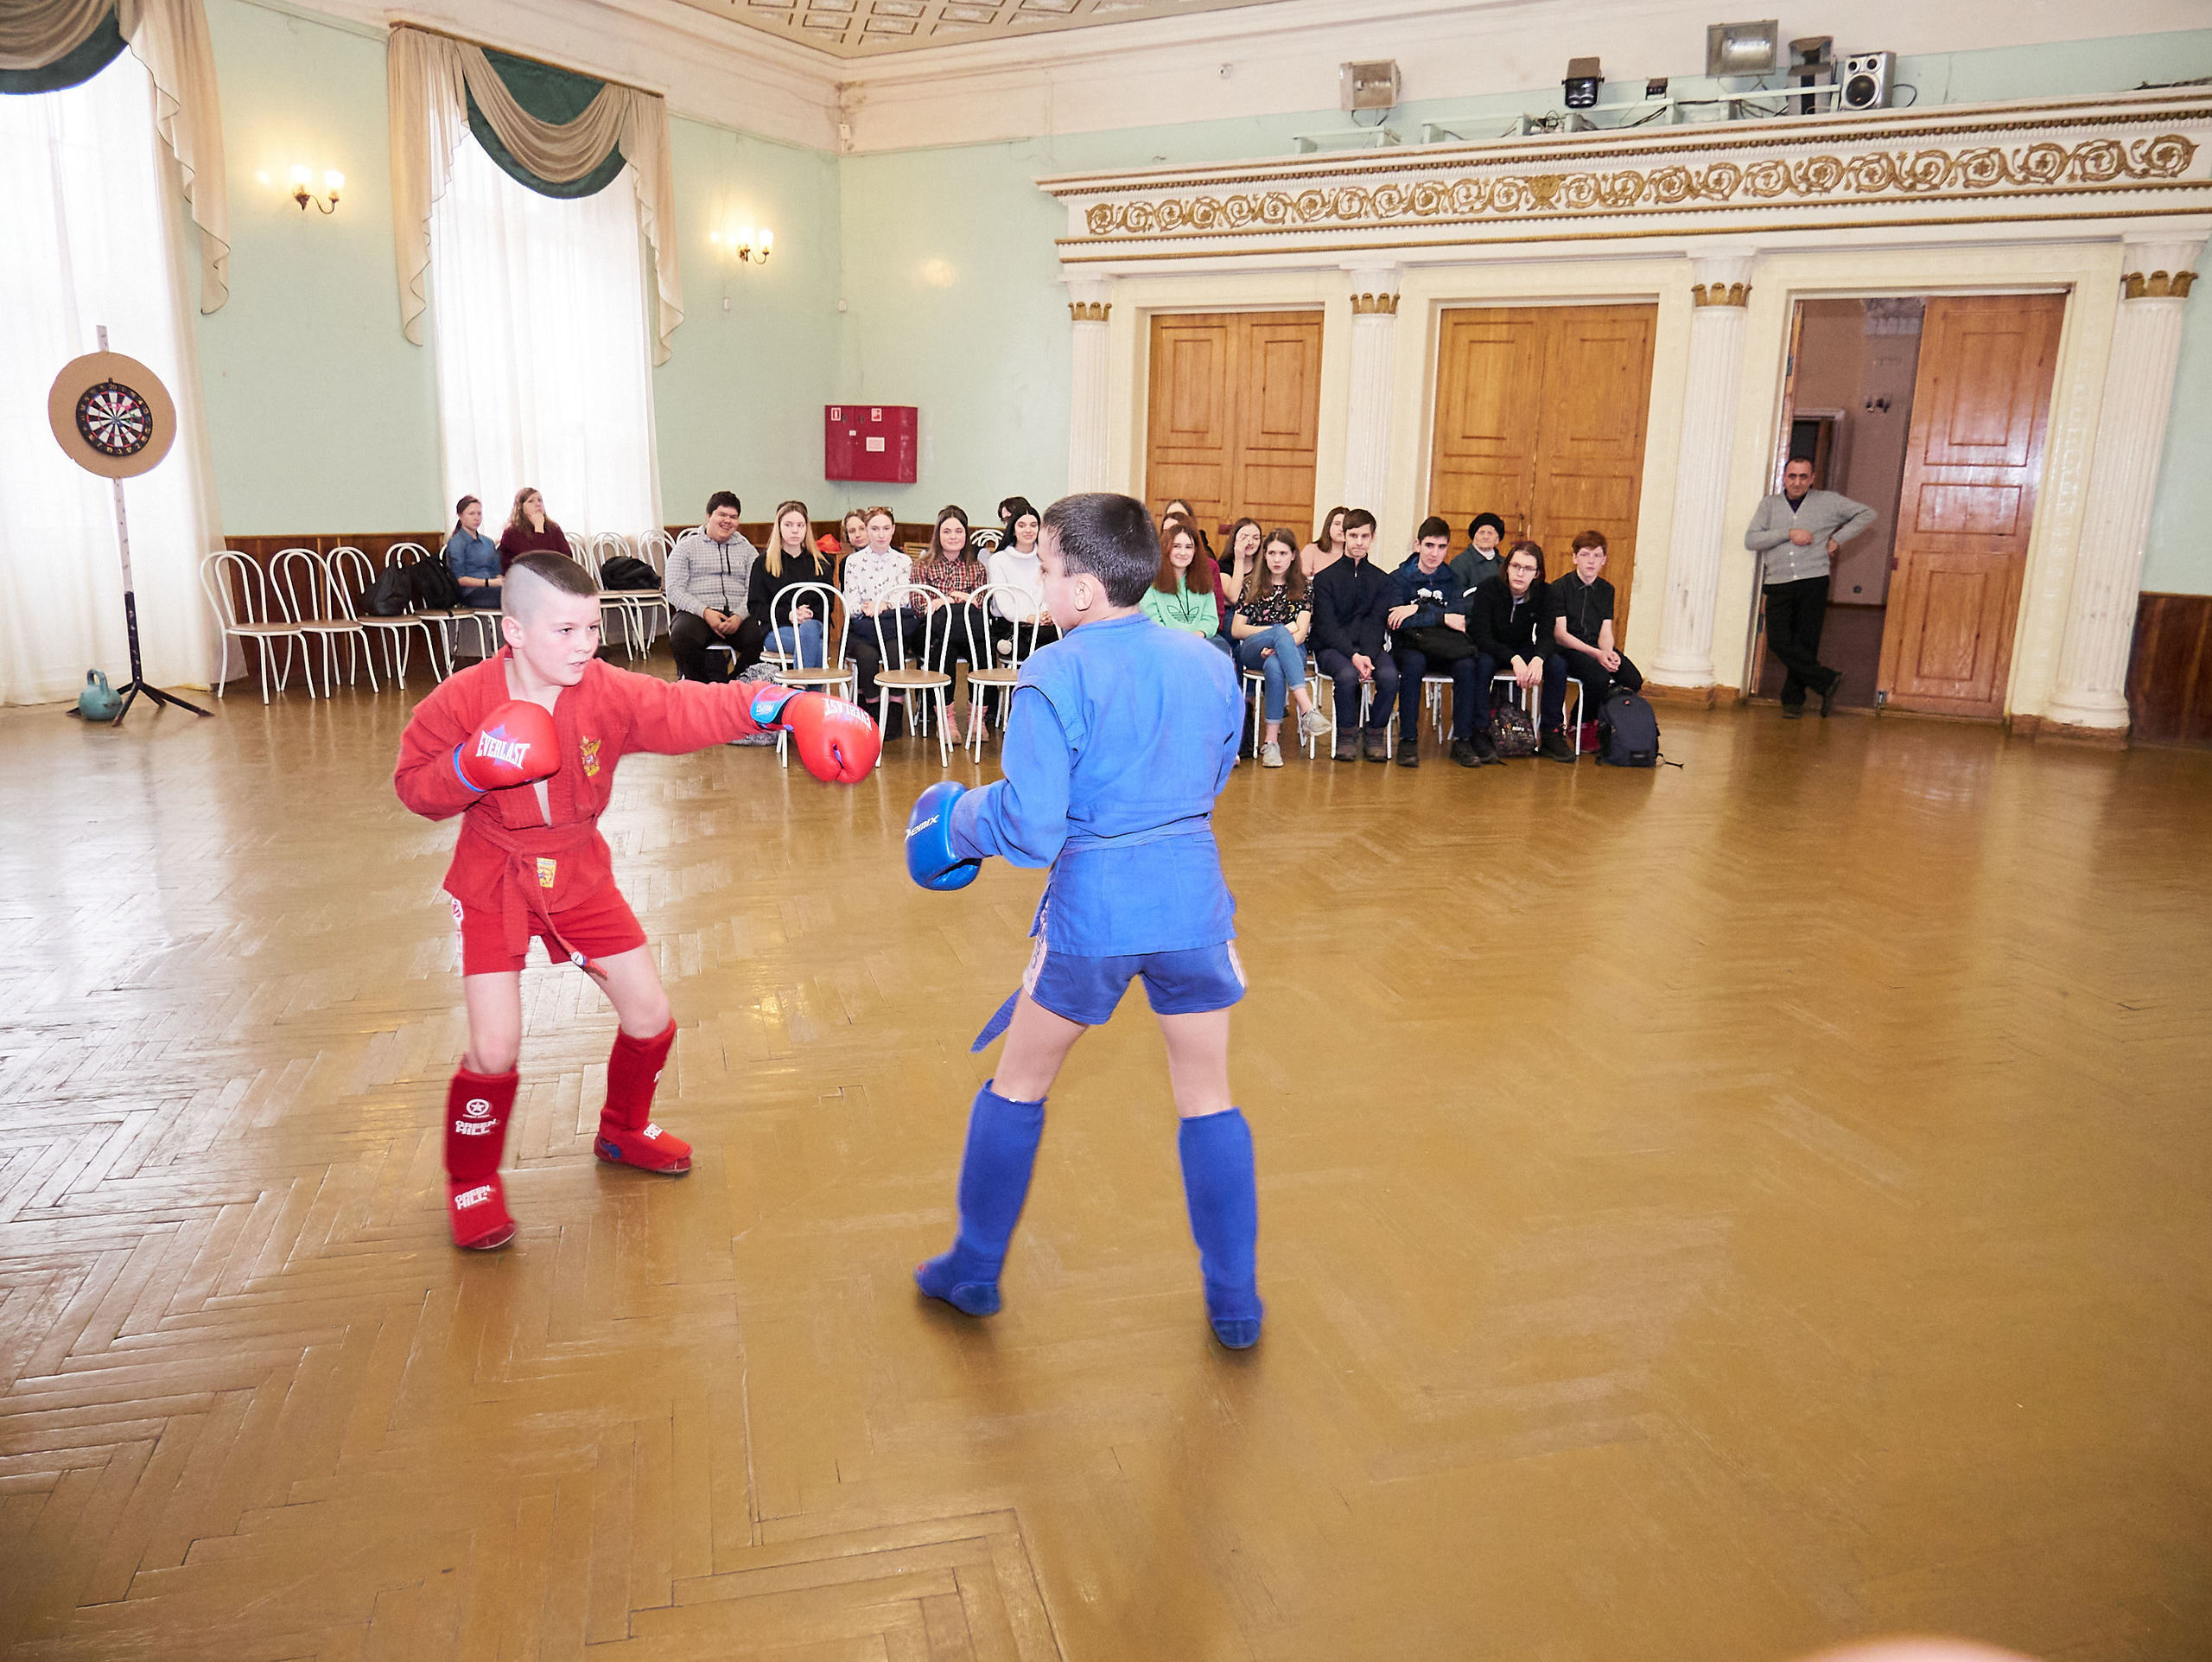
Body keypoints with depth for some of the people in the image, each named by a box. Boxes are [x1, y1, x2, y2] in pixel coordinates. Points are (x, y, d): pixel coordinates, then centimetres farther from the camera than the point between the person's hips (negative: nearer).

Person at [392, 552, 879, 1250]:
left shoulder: (607, 691, -17)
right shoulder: (462, 700, -18)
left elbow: (688, 710, -30)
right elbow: (414, 785, -8)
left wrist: (781, 706, -46)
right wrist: (472, 768, -30)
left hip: (578, 876, 3)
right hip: (493, 883, -3)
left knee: (650, 1016, 5)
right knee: (494, 1048, -10)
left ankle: (623, 1132, 36)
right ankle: (472, 1182, 18)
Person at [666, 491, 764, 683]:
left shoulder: (747, 549, 20)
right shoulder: (686, 547, 15)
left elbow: (755, 591, 6)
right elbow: (674, 590, 3)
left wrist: (739, 617, -15)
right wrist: (705, 612, -14)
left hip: (737, 615, 1)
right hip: (697, 614, -1)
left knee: (761, 637, -31)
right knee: (682, 637, -36)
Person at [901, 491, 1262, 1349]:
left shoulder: (1055, 677, -14)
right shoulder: (1210, 664, 3)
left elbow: (1027, 824, -18)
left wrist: (956, 825, 1)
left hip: (1092, 907, -4)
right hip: (1194, 897, 4)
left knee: (1018, 1085, 17)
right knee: (1208, 1097, 17)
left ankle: (974, 1271, 33)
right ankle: (1236, 1304, 25)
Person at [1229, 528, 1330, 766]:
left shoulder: (1302, 588, 15)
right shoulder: (1252, 586, 16)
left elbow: (1301, 632, 1)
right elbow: (1236, 630, 7)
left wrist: (1278, 646, -20)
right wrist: (1280, 631, -3)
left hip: (1292, 651, 0)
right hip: (1252, 651, 0)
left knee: (1275, 666, -39)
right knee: (1280, 632, -36)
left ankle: (1271, 740, -39)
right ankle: (1307, 710, -50)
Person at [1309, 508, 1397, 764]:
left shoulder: (1381, 580, 11)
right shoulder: (1326, 578, 3)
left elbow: (1376, 625, 0)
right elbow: (1326, 627, -7)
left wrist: (1367, 657, -19)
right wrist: (1353, 656, -21)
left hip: (1369, 647, 2)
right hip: (1331, 647, -2)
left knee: (1390, 675, -29)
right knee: (1348, 675, -35)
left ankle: (1375, 732, -6)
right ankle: (1345, 734, -12)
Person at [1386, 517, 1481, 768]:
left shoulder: (1452, 578, 10)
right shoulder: (1399, 578, 1)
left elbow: (1460, 615, -8)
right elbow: (1393, 620, -15)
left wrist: (1418, 610, -16)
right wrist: (1443, 618, -14)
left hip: (1445, 648, 2)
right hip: (1410, 646, -2)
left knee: (1467, 666, -30)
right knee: (1414, 663, -37)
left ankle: (1463, 740, -20)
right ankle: (1408, 740, -28)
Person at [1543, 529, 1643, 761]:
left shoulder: (1606, 590, 11)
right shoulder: (1559, 588, -6)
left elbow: (1605, 633, 7)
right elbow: (1560, 634, -13)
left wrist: (1608, 653, -18)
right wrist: (1596, 654, -23)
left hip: (1596, 647, 6)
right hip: (1565, 648, -6)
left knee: (1633, 680, -19)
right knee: (1599, 678, -33)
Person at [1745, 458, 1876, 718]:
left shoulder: (1828, 501, 10)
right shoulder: (1770, 505, 11)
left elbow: (1866, 514, 17)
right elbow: (1750, 540, -1)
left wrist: (1838, 539, 7)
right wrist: (1788, 533, -10)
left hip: (1813, 582, -1)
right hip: (1778, 585, 1)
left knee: (1806, 643, -2)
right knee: (1779, 641, -13)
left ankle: (1794, 699, 12)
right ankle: (1827, 680, -1)